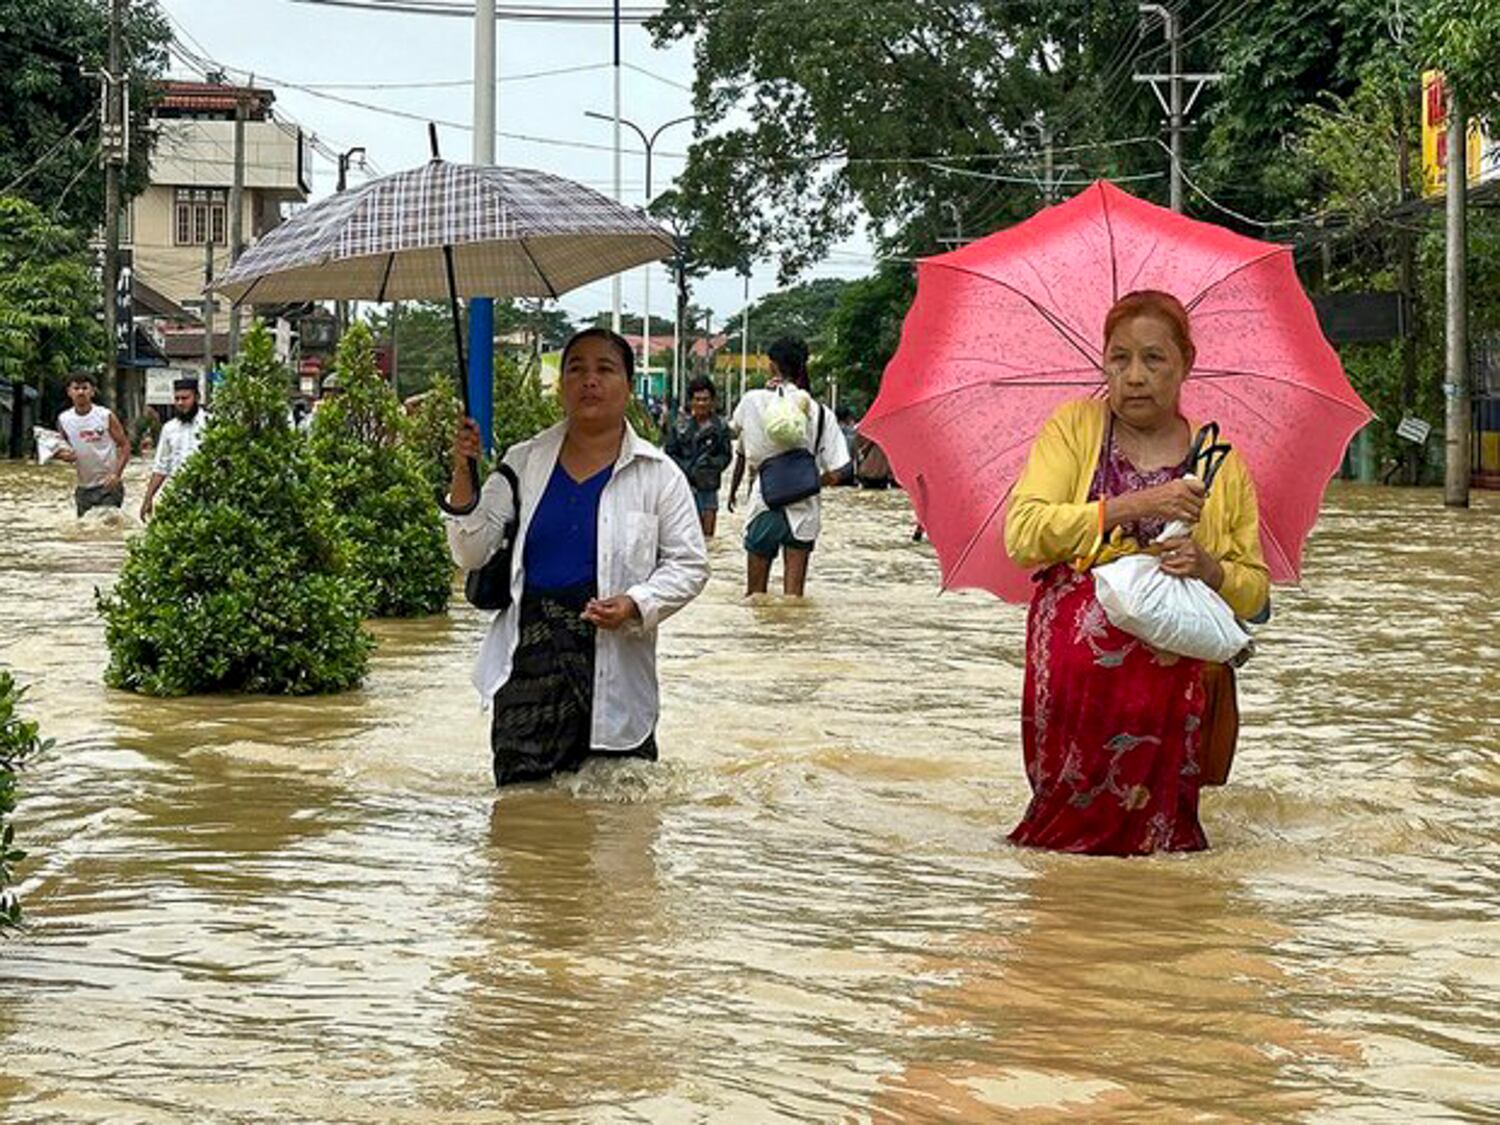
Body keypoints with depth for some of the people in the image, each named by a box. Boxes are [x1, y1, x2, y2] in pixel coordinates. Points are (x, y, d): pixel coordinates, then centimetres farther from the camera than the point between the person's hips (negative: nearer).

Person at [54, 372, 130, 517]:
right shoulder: (63, 419, 3)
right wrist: (63, 455, -10)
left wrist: (117, 474, -17)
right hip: (84, 487, 5)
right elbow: (61, 449, 16)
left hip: (109, 484, -5)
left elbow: (125, 445, -5)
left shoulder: (106, 416, -8)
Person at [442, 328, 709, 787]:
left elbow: (689, 564, 6)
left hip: (614, 674, -1)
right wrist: (462, 476, -6)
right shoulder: (522, 463, 11)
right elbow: (472, 554, 9)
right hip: (530, 662, 1)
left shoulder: (657, 474, 5)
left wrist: (636, 605, -13)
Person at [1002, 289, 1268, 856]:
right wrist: (1130, 506, -14)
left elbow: (1255, 591, 16)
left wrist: (1211, 569, -7)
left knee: (1148, 839, -8)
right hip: (1077, 664, -1)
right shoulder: (1073, 426, 7)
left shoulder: (1220, 459, 12)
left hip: (1171, 670, 1)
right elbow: (1021, 534, -7)